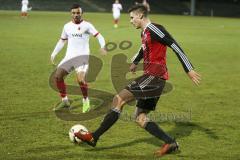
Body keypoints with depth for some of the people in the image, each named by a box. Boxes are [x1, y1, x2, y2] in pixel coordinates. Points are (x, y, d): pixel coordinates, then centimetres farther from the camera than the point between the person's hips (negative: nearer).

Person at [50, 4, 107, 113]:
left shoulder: (87, 25, -4)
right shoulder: (67, 26, 10)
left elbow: (99, 36, -9)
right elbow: (62, 41, 22)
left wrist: (102, 47, -27)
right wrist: (54, 54, 17)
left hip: (82, 57, -5)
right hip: (69, 57, 5)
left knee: (81, 79, -23)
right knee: (57, 76, -3)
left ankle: (86, 101, 1)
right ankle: (65, 101, 12)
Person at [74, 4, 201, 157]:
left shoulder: (154, 29, -11)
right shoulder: (144, 33, 17)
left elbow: (176, 47, -14)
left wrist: (189, 70, -15)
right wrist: (135, 62, 51)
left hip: (154, 76, -10)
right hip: (152, 77, 10)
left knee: (119, 99, -13)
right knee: (140, 117, 9)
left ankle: (94, 137, -10)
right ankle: (170, 142, 5)